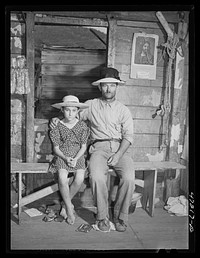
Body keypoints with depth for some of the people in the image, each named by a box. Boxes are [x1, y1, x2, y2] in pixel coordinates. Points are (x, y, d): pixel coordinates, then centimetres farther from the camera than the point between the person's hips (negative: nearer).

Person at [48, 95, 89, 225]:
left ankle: (66, 205, -1)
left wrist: (76, 159, -15)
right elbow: (56, 148, 1)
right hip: (62, 156, 0)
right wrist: (65, 158, -17)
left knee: (80, 179, -26)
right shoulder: (57, 126, 0)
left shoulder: (82, 125, 2)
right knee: (62, 178, -30)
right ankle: (69, 207, -8)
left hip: (78, 155, 1)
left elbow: (83, 146, 2)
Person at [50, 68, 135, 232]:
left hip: (120, 149, 1)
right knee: (97, 177, -31)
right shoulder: (91, 105, 15)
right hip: (99, 148, 0)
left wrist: (118, 155, -12)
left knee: (129, 178, -27)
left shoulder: (123, 110, 14)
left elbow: (128, 135, 4)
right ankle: (102, 217, -9)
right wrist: (57, 119, 2)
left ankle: (121, 216, -5)